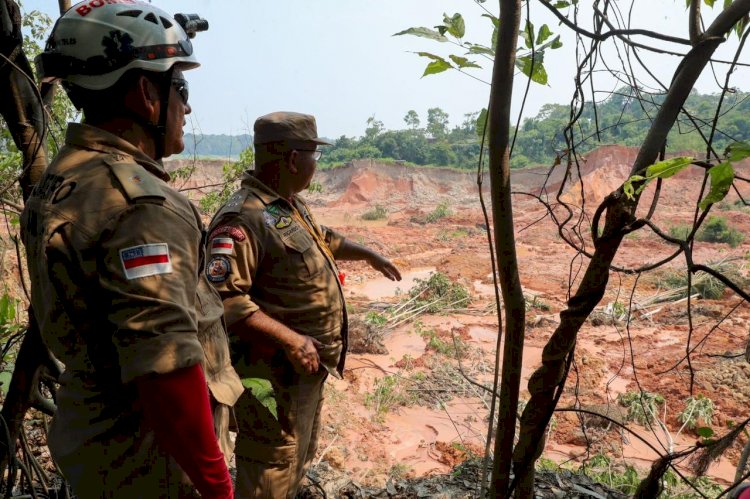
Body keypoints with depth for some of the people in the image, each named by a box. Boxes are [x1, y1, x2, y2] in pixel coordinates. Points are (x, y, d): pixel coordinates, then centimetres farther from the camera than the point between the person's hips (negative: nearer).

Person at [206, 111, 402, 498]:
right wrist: (289, 339, -31)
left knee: (297, 460, 28)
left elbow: (323, 239, 27)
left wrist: (370, 254, 29)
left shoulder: (292, 205, 7)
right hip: (274, 373, -10)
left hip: (309, 366, 10)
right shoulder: (243, 218, -26)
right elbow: (223, 298, -33)